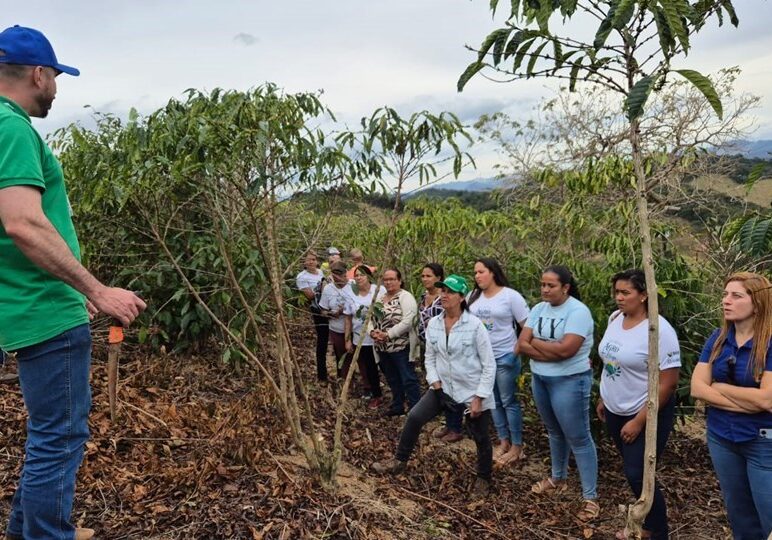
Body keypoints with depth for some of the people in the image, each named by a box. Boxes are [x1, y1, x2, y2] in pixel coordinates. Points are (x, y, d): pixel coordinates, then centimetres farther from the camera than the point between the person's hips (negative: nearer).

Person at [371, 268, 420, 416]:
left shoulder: (405, 297, -12)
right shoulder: (379, 298, 13)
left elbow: (407, 322, -22)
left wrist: (388, 334, -21)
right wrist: (372, 332, -7)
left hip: (401, 347, -8)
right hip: (382, 347, 8)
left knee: (408, 379, -1)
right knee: (392, 379, 18)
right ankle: (397, 406, 31)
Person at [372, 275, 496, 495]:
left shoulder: (475, 325, -18)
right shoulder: (433, 324, -3)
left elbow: (489, 365, -14)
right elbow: (430, 358, 8)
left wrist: (479, 398, -15)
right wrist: (437, 386, -4)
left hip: (473, 392, -4)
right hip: (444, 387, 4)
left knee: (480, 438, 11)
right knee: (414, 417, -4)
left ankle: (484, 478, 36)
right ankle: (399, 461, 15)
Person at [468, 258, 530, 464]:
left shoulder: (510, 295, -10)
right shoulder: (474, 296, 5)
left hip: (505, 357, -5)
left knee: (509, 401, 2)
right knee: (493, 401, 13)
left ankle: (517, 446, 15)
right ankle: (504, 442, 27)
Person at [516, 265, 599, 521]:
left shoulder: (578, 311, -17)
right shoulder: (538, 309, 3)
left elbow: (565, 349, -28)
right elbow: (522, 345, -4)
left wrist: (536, 342, -12)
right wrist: (552, 351, -17)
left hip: (569, 382, -7)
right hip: (539, 379, 7)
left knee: (578, 438, 1)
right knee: (555, 432, 22)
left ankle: (590, 497, 12)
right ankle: (557, 479, 40)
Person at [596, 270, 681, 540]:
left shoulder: (658, 330, -23)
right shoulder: (615, 318, 0)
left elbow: (668, 382, -22)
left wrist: (639, 421, -20)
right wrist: (603, 398, 13)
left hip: (647, 414, -7)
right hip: (615, 410, 7)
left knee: (638, 475, -3)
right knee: (632, 470, 17)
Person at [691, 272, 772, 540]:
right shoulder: (718, 338, -1)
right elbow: (697, 387, -7)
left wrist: (720, 387, -11)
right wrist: (747, 403, -18)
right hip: (721, 438, 5)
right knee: (739, 516, 21)